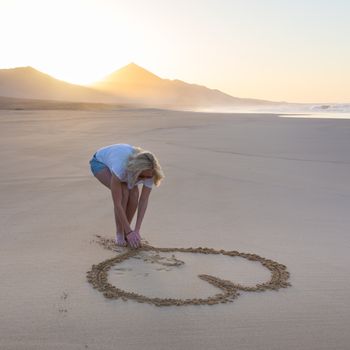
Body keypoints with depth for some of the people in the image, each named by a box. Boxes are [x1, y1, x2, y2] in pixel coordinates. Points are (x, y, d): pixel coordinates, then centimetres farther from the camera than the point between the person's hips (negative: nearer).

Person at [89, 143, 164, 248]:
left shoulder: (148, 171, -31)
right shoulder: (120, 168, -45)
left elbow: (144, 200, -26)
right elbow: (117, 204, -39)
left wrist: (136, 230, -30)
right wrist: (129, 232, -34)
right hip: (100, 162, -4)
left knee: (134, 192, -20)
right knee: (123, 192, -27)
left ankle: (124, 231, 1)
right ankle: (119, 233, -8)